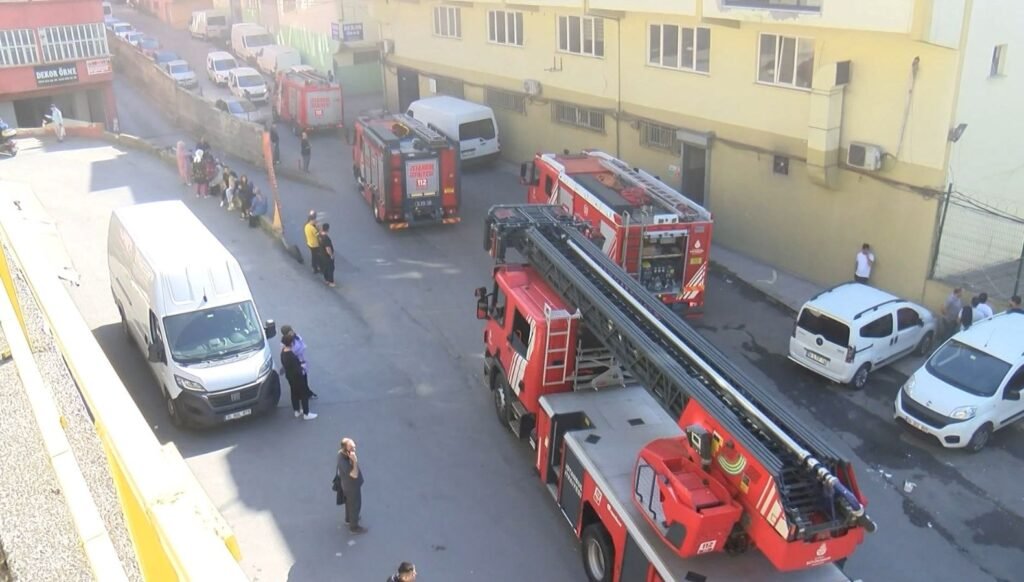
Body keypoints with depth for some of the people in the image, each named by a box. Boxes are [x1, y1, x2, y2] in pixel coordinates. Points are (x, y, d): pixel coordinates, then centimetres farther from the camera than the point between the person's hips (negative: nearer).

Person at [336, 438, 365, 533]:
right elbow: (354, 475, -37)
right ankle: (354, 526, 38)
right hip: (352, 486, -8)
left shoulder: (342, 452, -15)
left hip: (348, 483, 8)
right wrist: (354, 461, -45)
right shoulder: (344, 462, -43)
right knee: (355, 506, 16)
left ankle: (349, 518, 57)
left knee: (349, 502, 32)